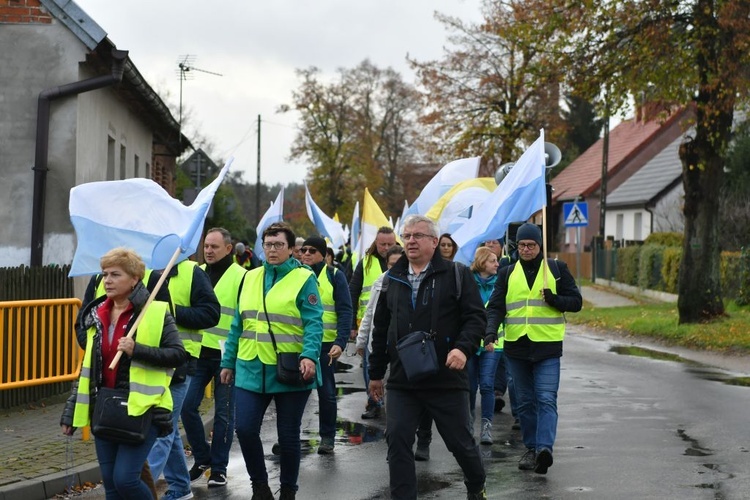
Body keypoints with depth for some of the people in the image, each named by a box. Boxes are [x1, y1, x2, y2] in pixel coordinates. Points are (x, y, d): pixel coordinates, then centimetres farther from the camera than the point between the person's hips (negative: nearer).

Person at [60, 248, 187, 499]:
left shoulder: (156, 312, -7)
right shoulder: (97, 315, 9)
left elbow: (179, 355, -11)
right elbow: (89, 367, 15)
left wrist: (137, 350, -23)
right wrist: (71, 412, 13)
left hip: (141, 410, -6)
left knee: (125, 478, -12)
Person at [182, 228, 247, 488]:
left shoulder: (241, 277, -5)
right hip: (199, 352, 5)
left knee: (224, 413, 3)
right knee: (187, 406, 0)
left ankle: (219, 468, 13)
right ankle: (202, 458, 19)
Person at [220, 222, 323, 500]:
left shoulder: (304, 279, -3)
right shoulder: (251, 278, 11)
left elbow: (313, 323, -12)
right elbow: (238, 325, 15)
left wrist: (310, 356, -27)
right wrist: (228, 362, 13)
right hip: (252, 370, 4)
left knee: (288, 435, 6)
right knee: (245, 429, -4)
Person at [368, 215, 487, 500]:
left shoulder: (456, 275, -2)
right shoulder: (392, 279, 11)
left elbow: (475, 316, -7)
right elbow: (380, 329, 16)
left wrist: (464, 347, -24)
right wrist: (376, 372, 18)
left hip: (447, 378, -3)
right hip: (401, 381, 3)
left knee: (461, 441, 9)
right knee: (397, 442, -3)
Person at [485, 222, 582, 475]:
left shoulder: (557, 269, 5)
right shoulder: (507, 273, 10)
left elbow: (576, 302, 6)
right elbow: (496, 307, 4)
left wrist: (555, 300, -15)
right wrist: (491, 331, -15)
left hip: (547, 346, -3)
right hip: (516, 346, 3)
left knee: (546, 399, -14)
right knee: (525, 402, 9)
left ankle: (544, 447, -24)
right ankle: (531, 449, 19)